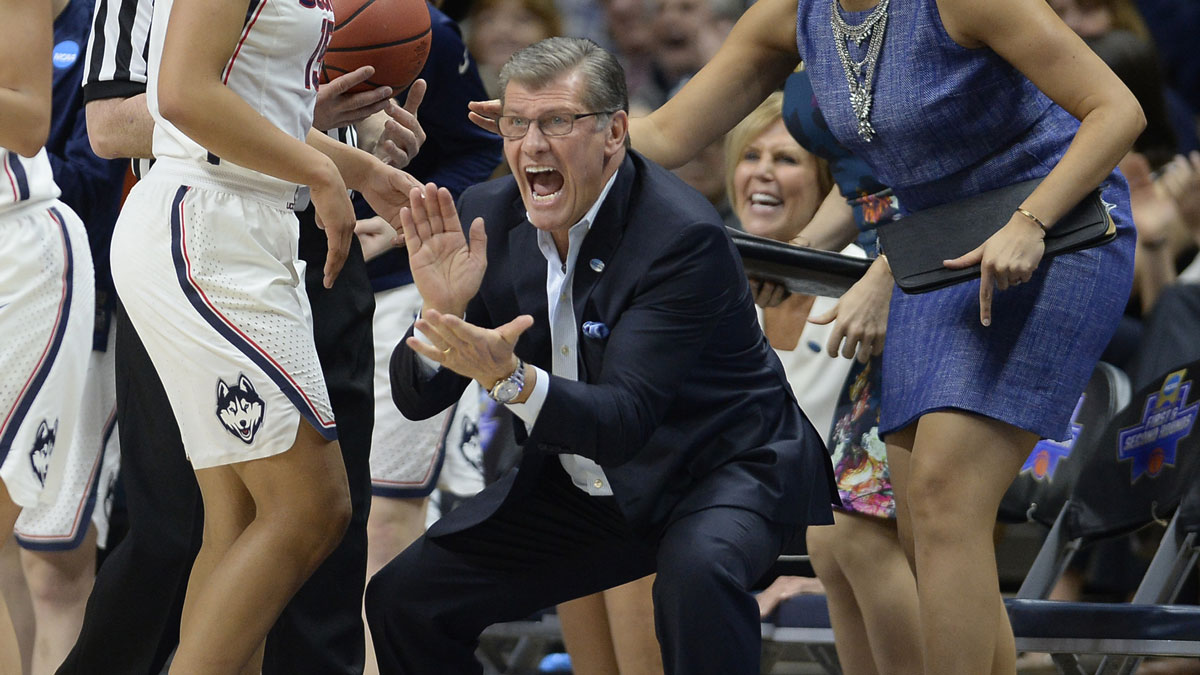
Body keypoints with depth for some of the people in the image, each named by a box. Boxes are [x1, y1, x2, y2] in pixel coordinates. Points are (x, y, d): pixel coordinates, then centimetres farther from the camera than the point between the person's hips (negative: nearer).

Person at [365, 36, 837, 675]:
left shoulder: (683, 235, -25)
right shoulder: (488, 214, -6)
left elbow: (624, 422, -30)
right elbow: (417, 400, -5)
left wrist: (509, 377, -47)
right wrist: (442, 311, -26)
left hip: (720, 470, -6)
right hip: (578, 488, 6)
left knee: (698, 569, -38)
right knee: (401, 599, -3)